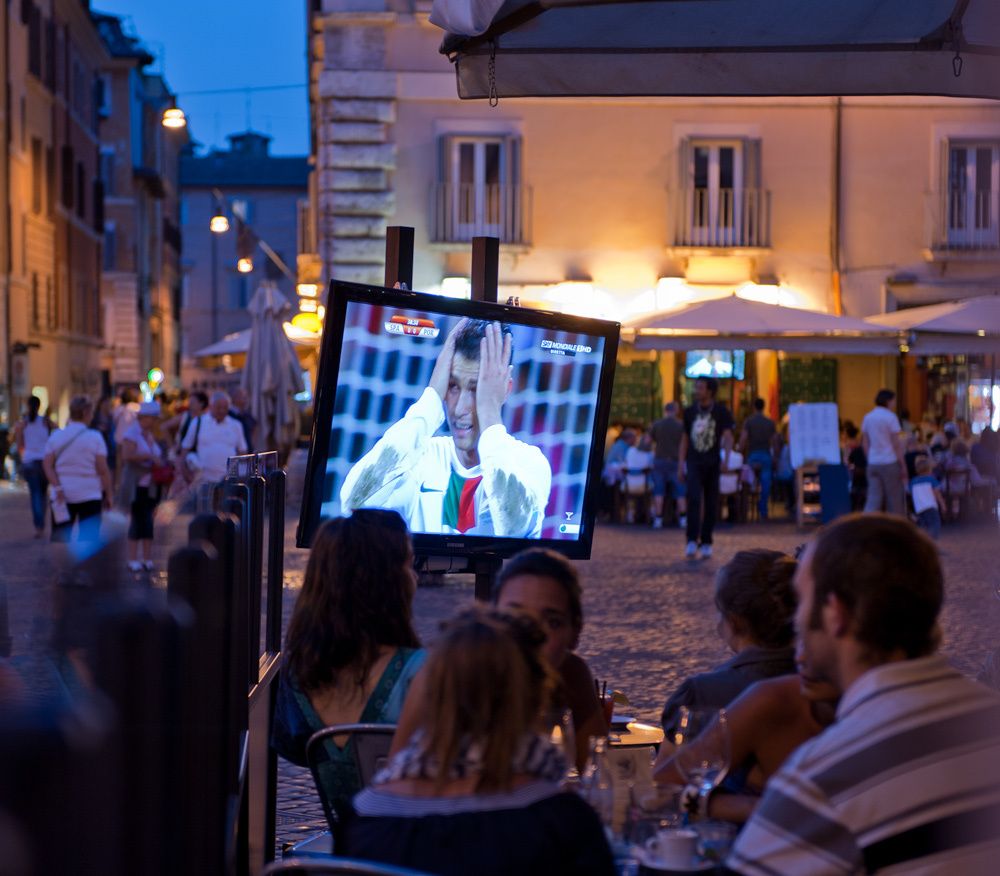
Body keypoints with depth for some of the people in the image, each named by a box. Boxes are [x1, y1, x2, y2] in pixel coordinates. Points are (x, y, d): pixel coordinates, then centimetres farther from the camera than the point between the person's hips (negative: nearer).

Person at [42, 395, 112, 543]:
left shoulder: (56, 436, 5)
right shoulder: (95, 437, -5)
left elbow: (47, 464, -4)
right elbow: (103, 470, -8)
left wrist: (57, 488, -9)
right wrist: (108, 495, -1)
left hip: (62, 496, 3)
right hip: (90, 495, -3)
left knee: (59, 537, 9)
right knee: (88, 537, -1)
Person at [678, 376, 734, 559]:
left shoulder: (721, 411, 0)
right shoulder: (690, 412, 9)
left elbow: (728, 436, -9)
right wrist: (680, 462, 9)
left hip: (712, 463, -1)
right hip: (694, 463, 1)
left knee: (711, 503, 4)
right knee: (693, 499, -15)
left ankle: (706, 543, 13)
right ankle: (692, 541, -19)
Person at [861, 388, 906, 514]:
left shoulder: (867, 417, 10)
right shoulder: (890, 417, -8)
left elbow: (864, 443, 12)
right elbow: (896, 444, -10)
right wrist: (903, 465, -6)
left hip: (873, 463, 5)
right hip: (890, 462, -5)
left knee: (873, 498, 1)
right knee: (895, 499, 5)